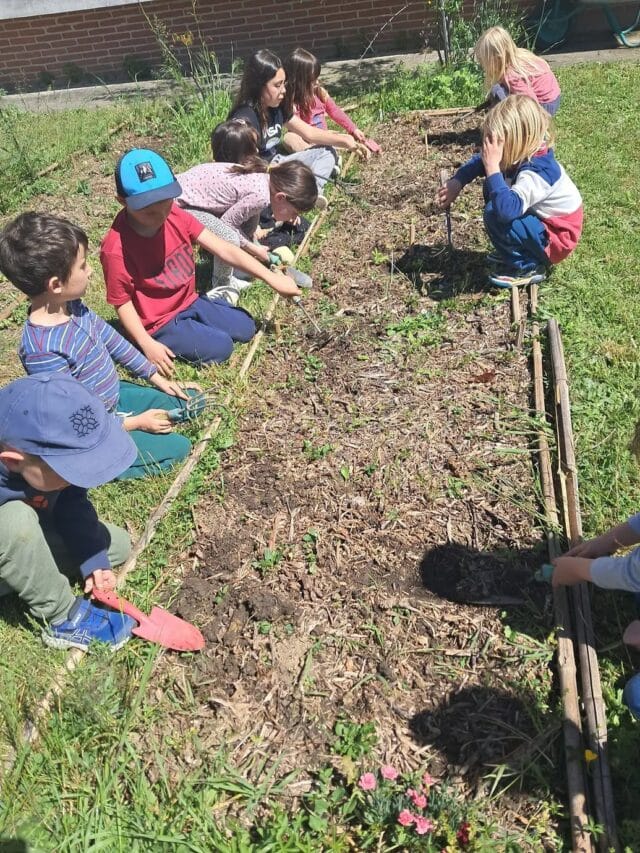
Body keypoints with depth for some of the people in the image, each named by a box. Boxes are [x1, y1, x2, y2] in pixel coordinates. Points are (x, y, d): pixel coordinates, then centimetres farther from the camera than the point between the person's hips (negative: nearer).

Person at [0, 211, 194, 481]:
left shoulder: (73, 307, -9)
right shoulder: (42, 348, -33)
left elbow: (112, 340, 7)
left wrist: (156, 378, 10)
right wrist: (135, 423, -19)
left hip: (115, 398, 9)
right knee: (178, 448, -14)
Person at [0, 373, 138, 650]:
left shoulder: (50, 450, -25)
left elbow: (72, 504, -11)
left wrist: (93, 560, -18)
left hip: (27, 535, 5)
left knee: (118, 544, 2)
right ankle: (63, 620, -16)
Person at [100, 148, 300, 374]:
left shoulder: (175, 215, -11)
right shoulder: (116, 249, -28)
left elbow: (224, 249, -11)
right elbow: (123, 303, -17)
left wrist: (271, 277, -12)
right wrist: (148, 345, -26)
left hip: (190, 302, 7)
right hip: (159, 323, -6)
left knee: (246, 328, 4)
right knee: (220, 348, -19)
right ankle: (168, 343, 2)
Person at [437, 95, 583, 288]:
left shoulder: (537, 171, -32)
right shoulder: (523, 153, -7)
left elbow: (507, 210, -48)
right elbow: (481, 160, 9)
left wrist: (492, 168, -41)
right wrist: (456, 182, -5)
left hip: (556, 239, -9)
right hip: (540, 221, 9)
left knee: (495, 214, -26)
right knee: (493, 189, 8)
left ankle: (527, 268, -7)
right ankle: (517, 252, 14)